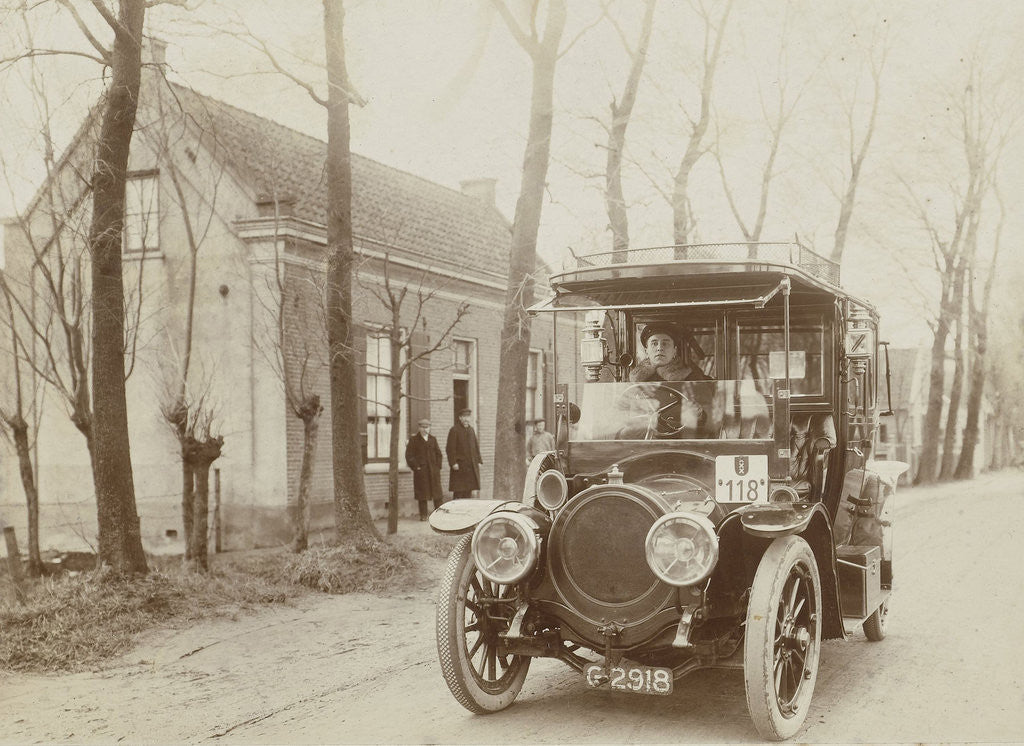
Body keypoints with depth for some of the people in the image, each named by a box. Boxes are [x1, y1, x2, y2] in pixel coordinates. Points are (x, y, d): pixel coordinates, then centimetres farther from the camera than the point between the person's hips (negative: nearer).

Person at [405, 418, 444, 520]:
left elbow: (438, 454, 13)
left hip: (434, 470, 3)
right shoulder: (413, 440, 1)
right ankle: (423, 515, 6)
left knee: (437, 492, 3)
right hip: (421, 471, -3)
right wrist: (416, 467, -11)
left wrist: (437, 466, 1)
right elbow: (409, 455, -3)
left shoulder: (433, 439, 12)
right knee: (422, 493, 0)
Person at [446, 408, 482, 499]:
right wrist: (453, 463, -18)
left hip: (471, 466, 7)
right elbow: (450, 448, -11)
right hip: (460, 466, -7)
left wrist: (478, 461, 12)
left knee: (469, 490, 10)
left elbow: (476, 446, 20)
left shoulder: (471, 429, 14)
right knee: (458, 491, -8)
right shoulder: (454, 430, -7)